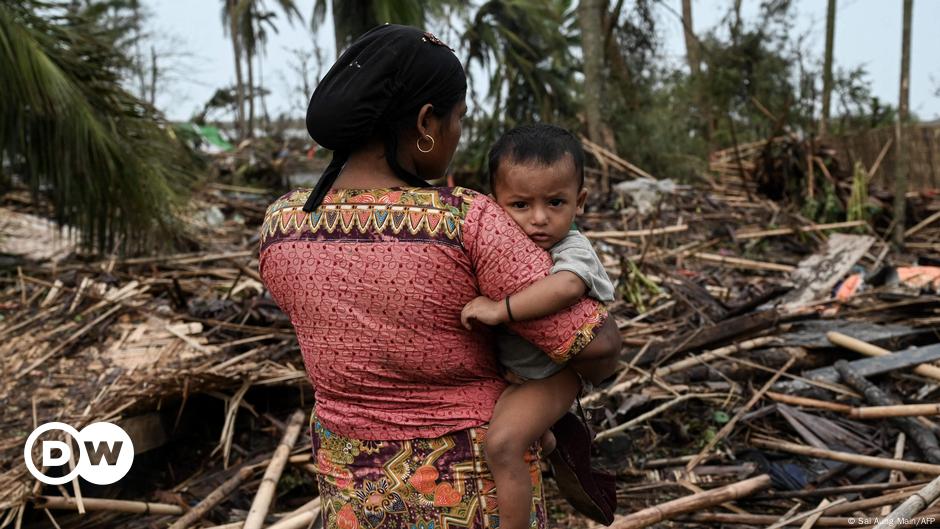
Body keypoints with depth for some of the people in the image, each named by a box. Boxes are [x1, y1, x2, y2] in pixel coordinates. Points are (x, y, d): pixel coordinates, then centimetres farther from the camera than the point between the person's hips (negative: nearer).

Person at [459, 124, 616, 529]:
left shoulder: (571, 250, -28)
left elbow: (565, 287, -52)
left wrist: (500, 310, -48)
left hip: (551, 372, -8)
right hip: (507, 364, 8)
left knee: (502, 442, -27)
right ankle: (552, 447, 63)